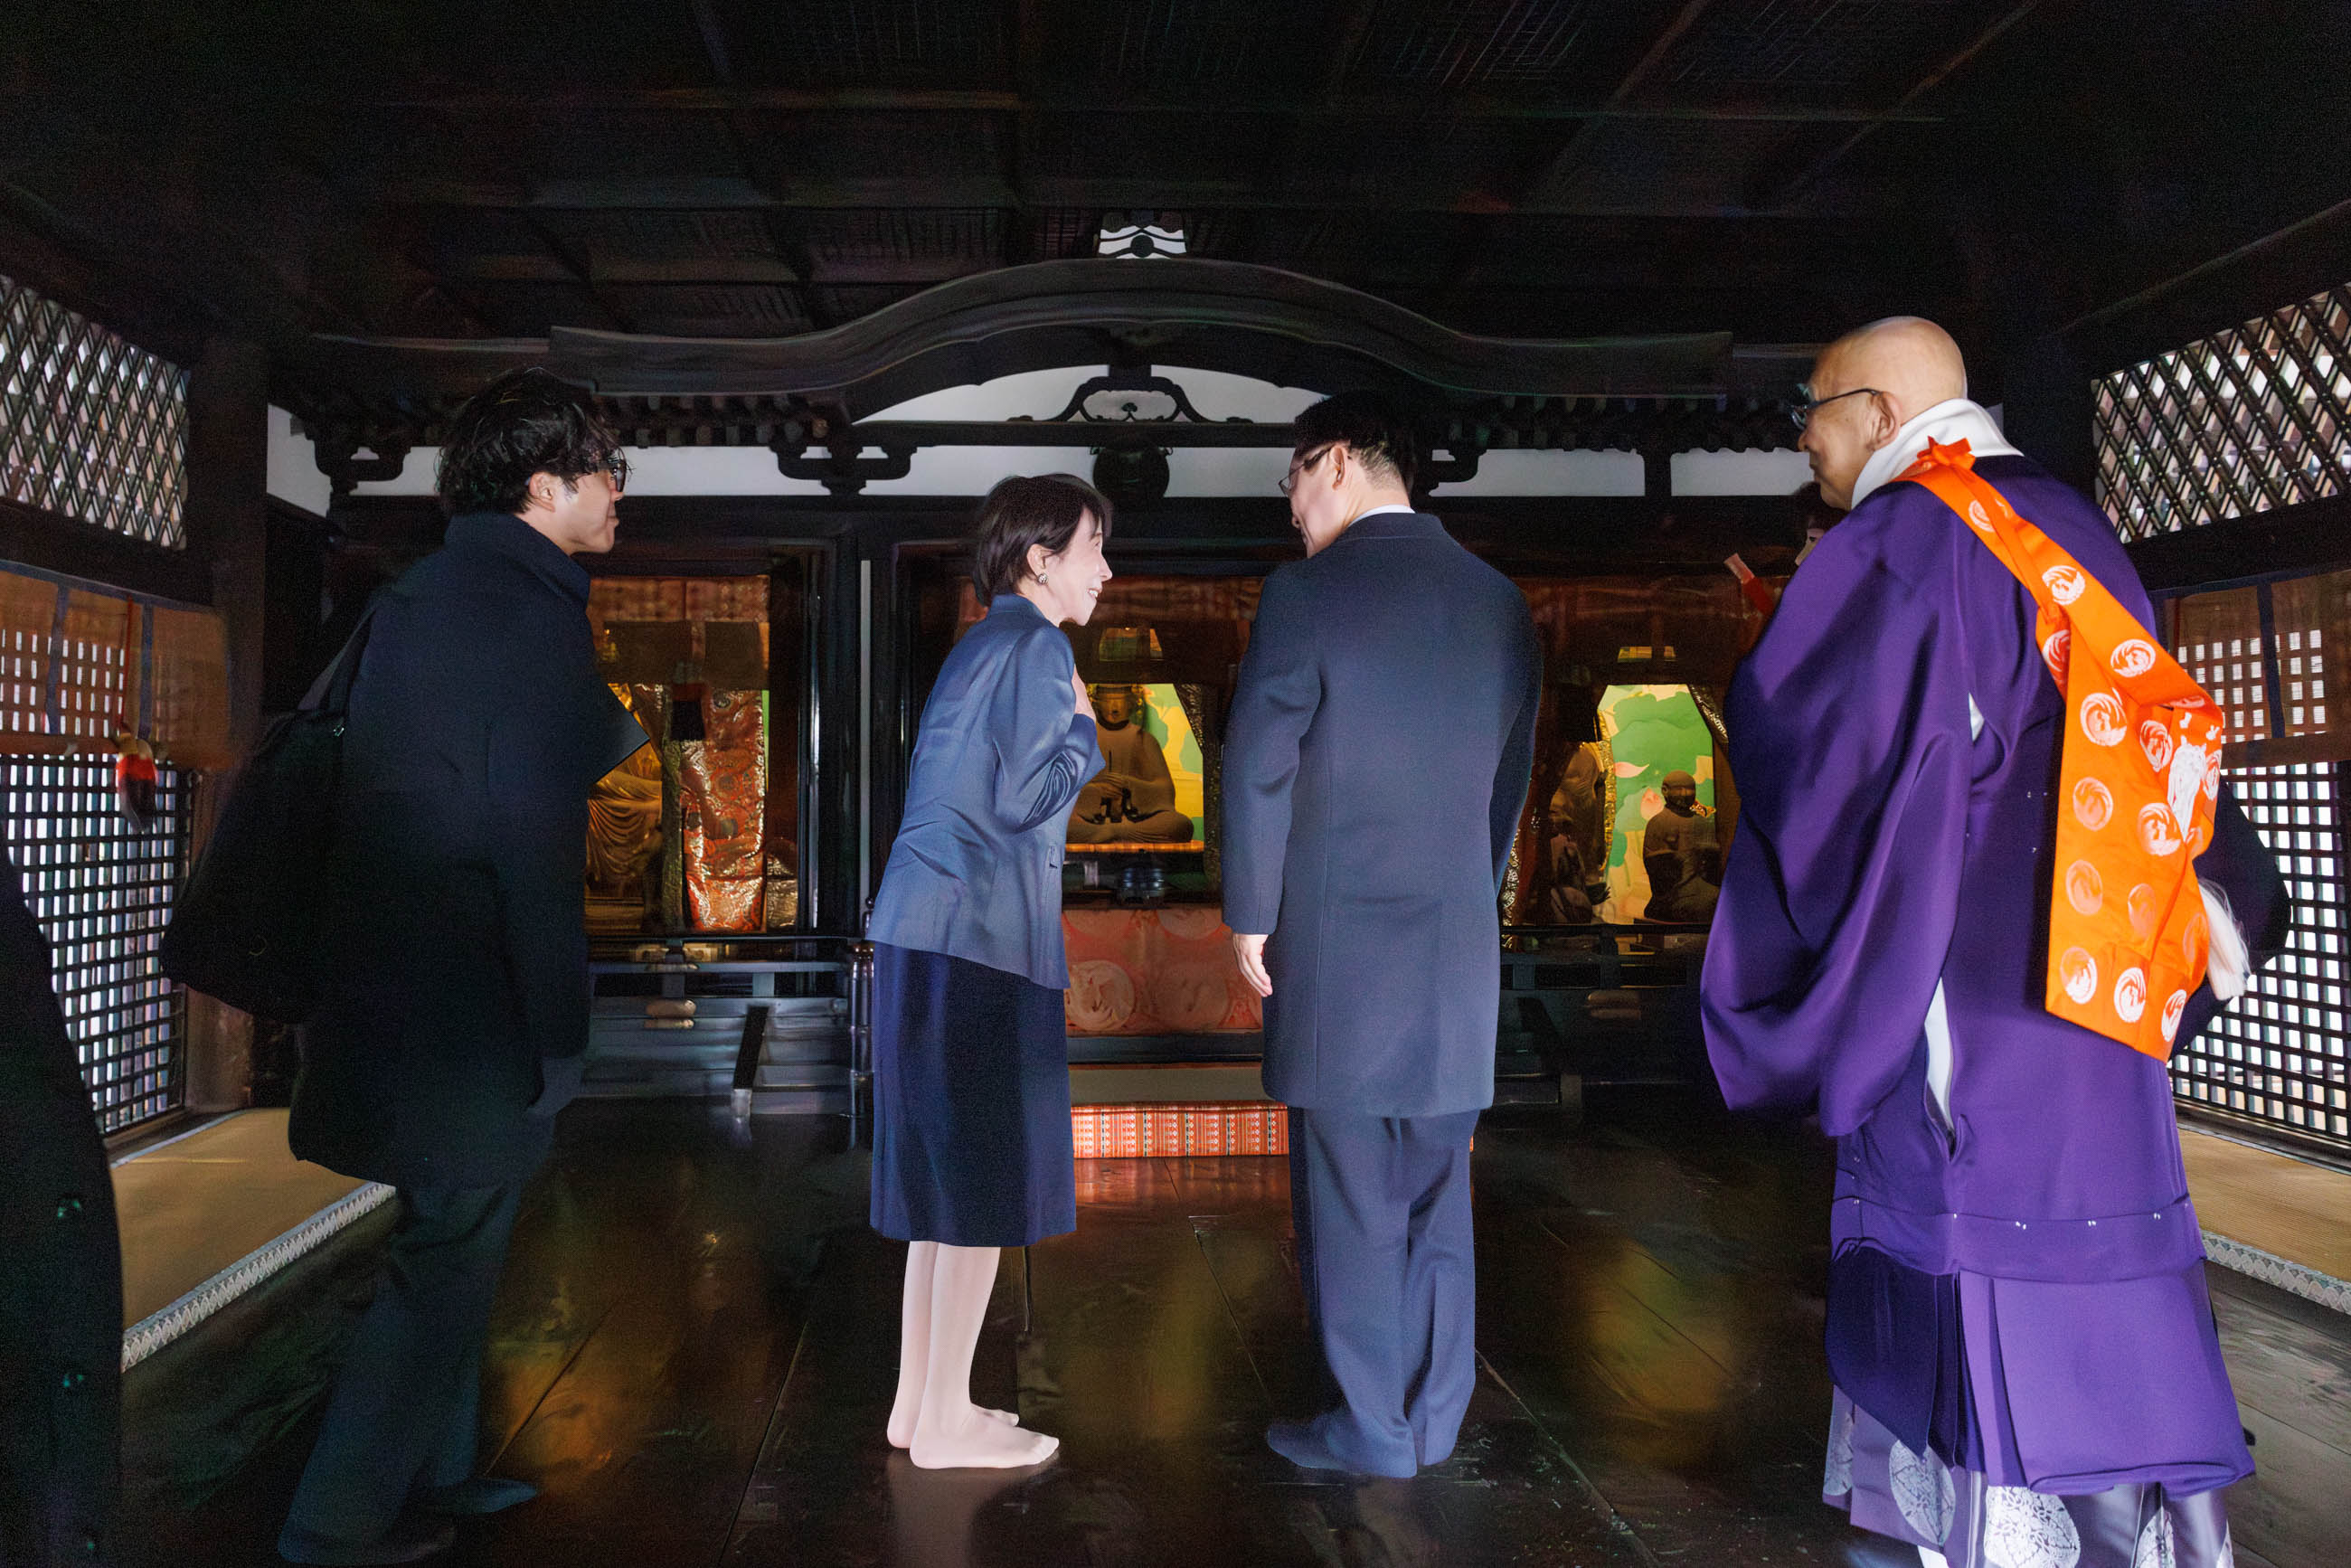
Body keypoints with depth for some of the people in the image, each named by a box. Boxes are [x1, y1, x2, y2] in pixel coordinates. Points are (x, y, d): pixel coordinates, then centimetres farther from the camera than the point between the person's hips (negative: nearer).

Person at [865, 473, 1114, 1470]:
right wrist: (1084, 730, -1)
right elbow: (1026, 798, -16)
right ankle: (945, 1423, 8)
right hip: (982, 939, -10)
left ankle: (920, 1402, 22)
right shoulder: (1036, 648, -10)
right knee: (986, 1177, -1)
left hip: (925, 929, 10)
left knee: (948, 1169, 14)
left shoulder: (980, 648, 19)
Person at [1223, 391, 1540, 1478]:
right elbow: (1509, 778, 10)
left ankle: (1372, 1429, 16)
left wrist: (1249, 917, 1)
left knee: (1351, 1198, 6)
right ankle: (1432, 1414, 26)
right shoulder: (1498, 601, 6)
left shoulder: (1307, 594, -11)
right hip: (1459, 949, 6)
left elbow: (1256, 770, -10)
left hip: (1337, 945, -5)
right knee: (1434, 1194, 15)